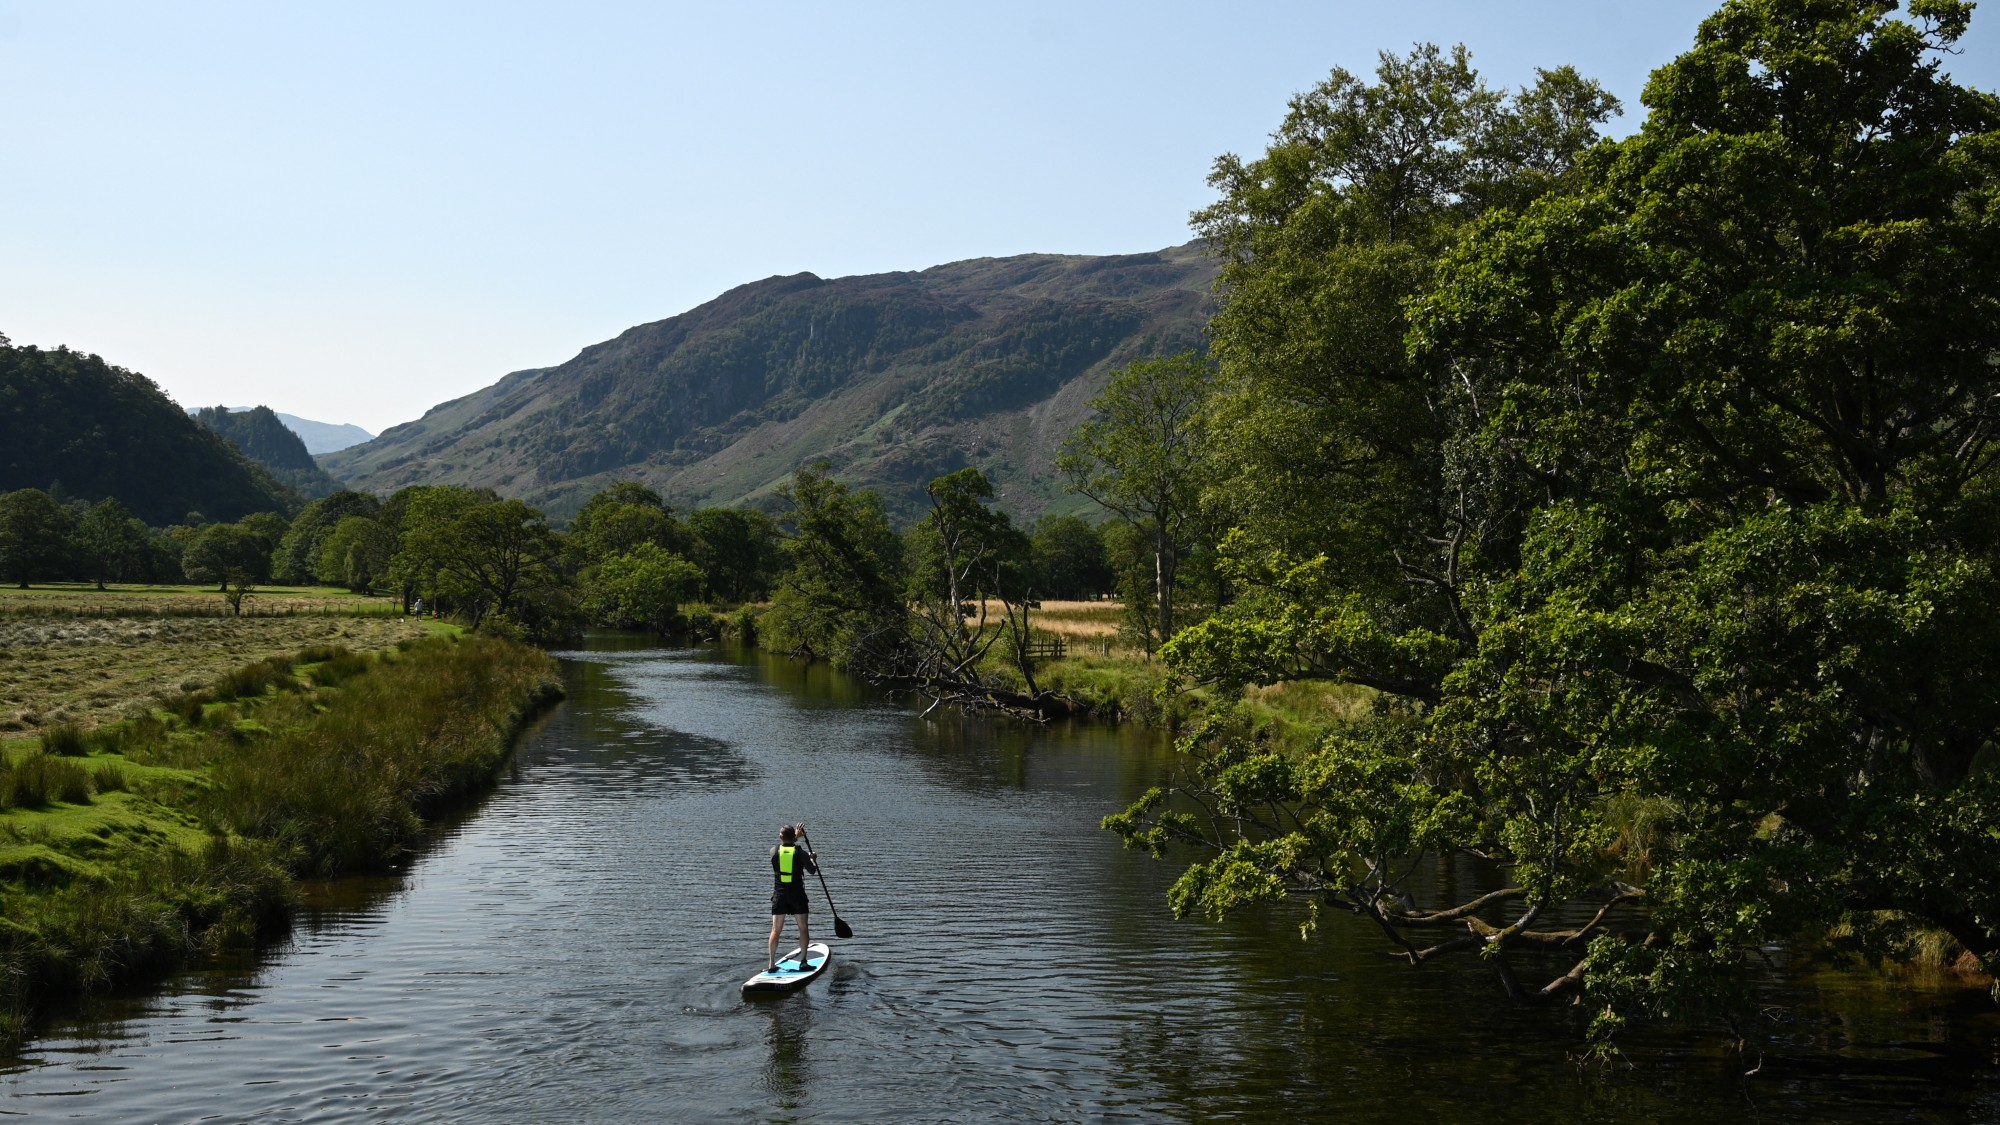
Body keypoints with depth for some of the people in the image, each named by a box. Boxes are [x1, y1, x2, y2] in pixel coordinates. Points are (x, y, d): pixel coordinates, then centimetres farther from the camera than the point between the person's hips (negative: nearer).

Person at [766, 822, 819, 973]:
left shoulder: (774, 851, 0)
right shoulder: (800, 852, -8)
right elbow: (812, 871, -5)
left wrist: (795, 836, 32)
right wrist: (812, 859, 14)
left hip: (779, 895, 2)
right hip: (797, 894, -2)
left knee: (776, 930, 5)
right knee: (803, 929, 8)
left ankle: (771, 964, 0)